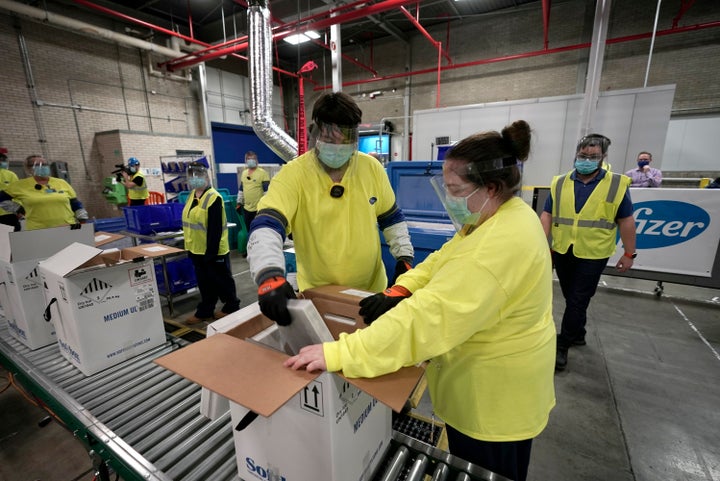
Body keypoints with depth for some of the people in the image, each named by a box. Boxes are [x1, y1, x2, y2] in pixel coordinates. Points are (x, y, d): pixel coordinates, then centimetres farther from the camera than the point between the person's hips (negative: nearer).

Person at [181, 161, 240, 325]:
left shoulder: (213, 198, -19)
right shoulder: (192, 195, 10)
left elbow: (215, 229, -22)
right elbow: (189, 221, 18)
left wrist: (211, 253, -22)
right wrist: (190, 246, 18)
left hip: (213, 251, -8)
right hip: (197, 250, 8)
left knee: (221, 280, 8)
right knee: (204, 282, 18)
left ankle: (232, 306, 26)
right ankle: (204, 311, 30)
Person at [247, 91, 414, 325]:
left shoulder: (371, 168, -4)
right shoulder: (294, 173, -16)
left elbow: (391, 217, 7)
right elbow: (266, 226, -28)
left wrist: (404, 256, 0)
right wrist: (270, 275, -43)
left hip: (371, 289, 3)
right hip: (317, 295, -2)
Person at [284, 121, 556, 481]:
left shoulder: (502, 244, -35)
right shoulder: (497, 217, 0)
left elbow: (430, 316, -41)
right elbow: (442, 261, 3)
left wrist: (339, 354, -39)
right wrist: (398, 292, -12)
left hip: (494, 394, -8)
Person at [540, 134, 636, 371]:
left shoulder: (617, 184, -3)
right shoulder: (559, 183, 1)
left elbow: (626, 221, 1)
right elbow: (547, 215, 1)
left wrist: (629, 254, 2)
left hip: (592, 256, -3)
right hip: (561, 252, 3)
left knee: (577, 302, 1)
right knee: (571, 299, 17)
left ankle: (562, 346, 12)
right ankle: (578, 335, 37)